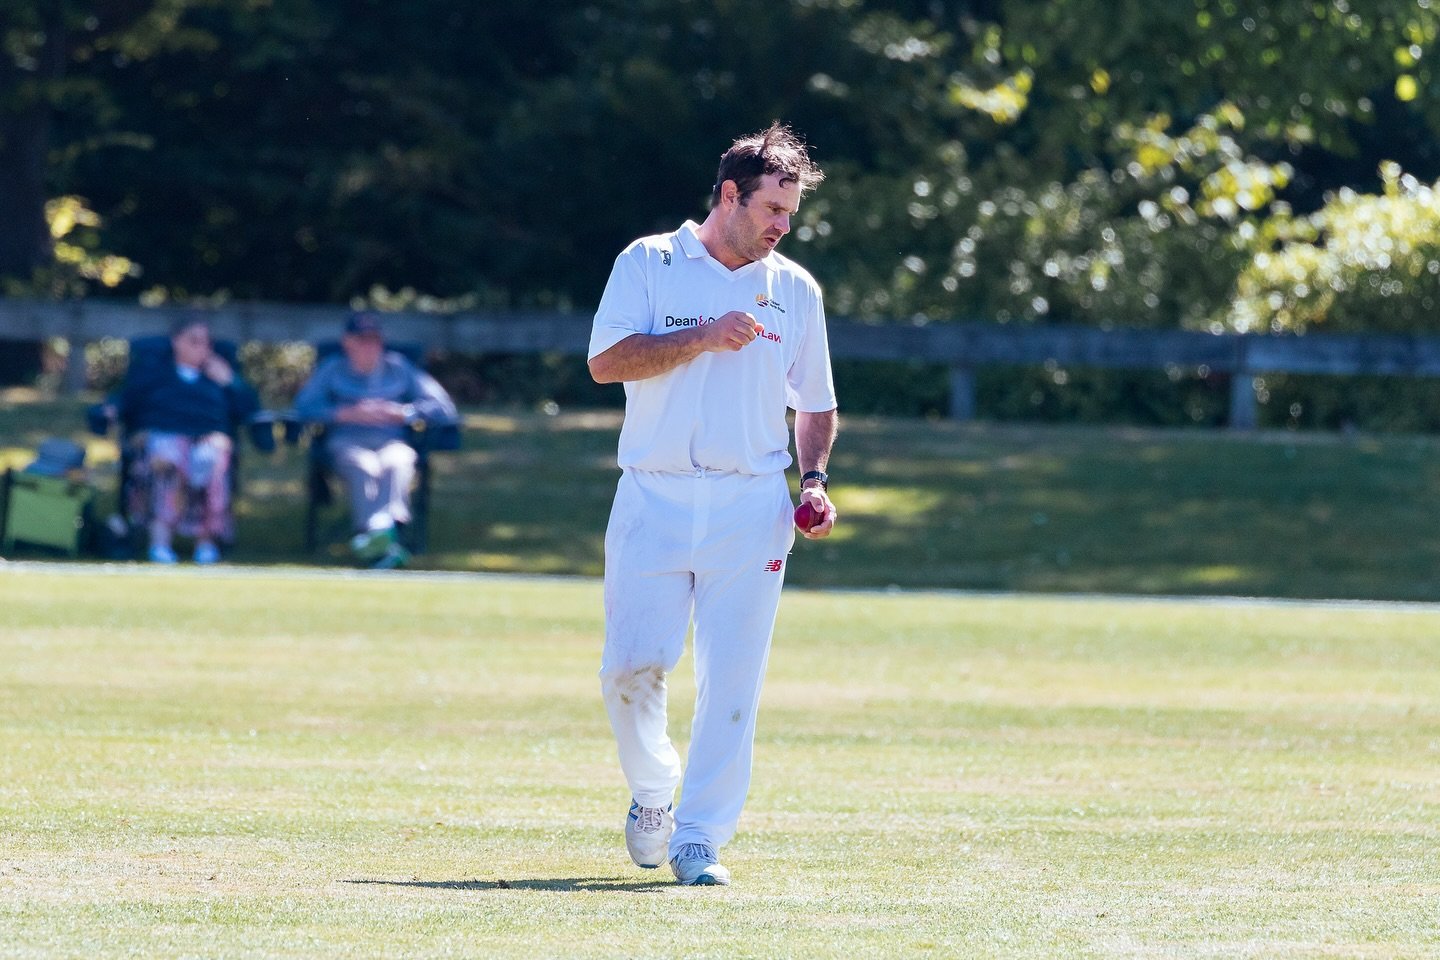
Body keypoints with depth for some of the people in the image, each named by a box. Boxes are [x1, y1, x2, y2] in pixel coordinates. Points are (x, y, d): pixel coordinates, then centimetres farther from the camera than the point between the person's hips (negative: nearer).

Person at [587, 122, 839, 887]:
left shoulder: (795, 290, 13)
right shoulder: (650, 264, 4)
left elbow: (815, 405, 20)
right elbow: (606, 361, -8)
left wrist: (814, 479, 3)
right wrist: (704, 337, -15)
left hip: (751, 507, 2)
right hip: (654, 500, -2)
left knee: (731, 681, -6)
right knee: (633, 665, -6)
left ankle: (699, 837, -1)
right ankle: (651, 791, 21)